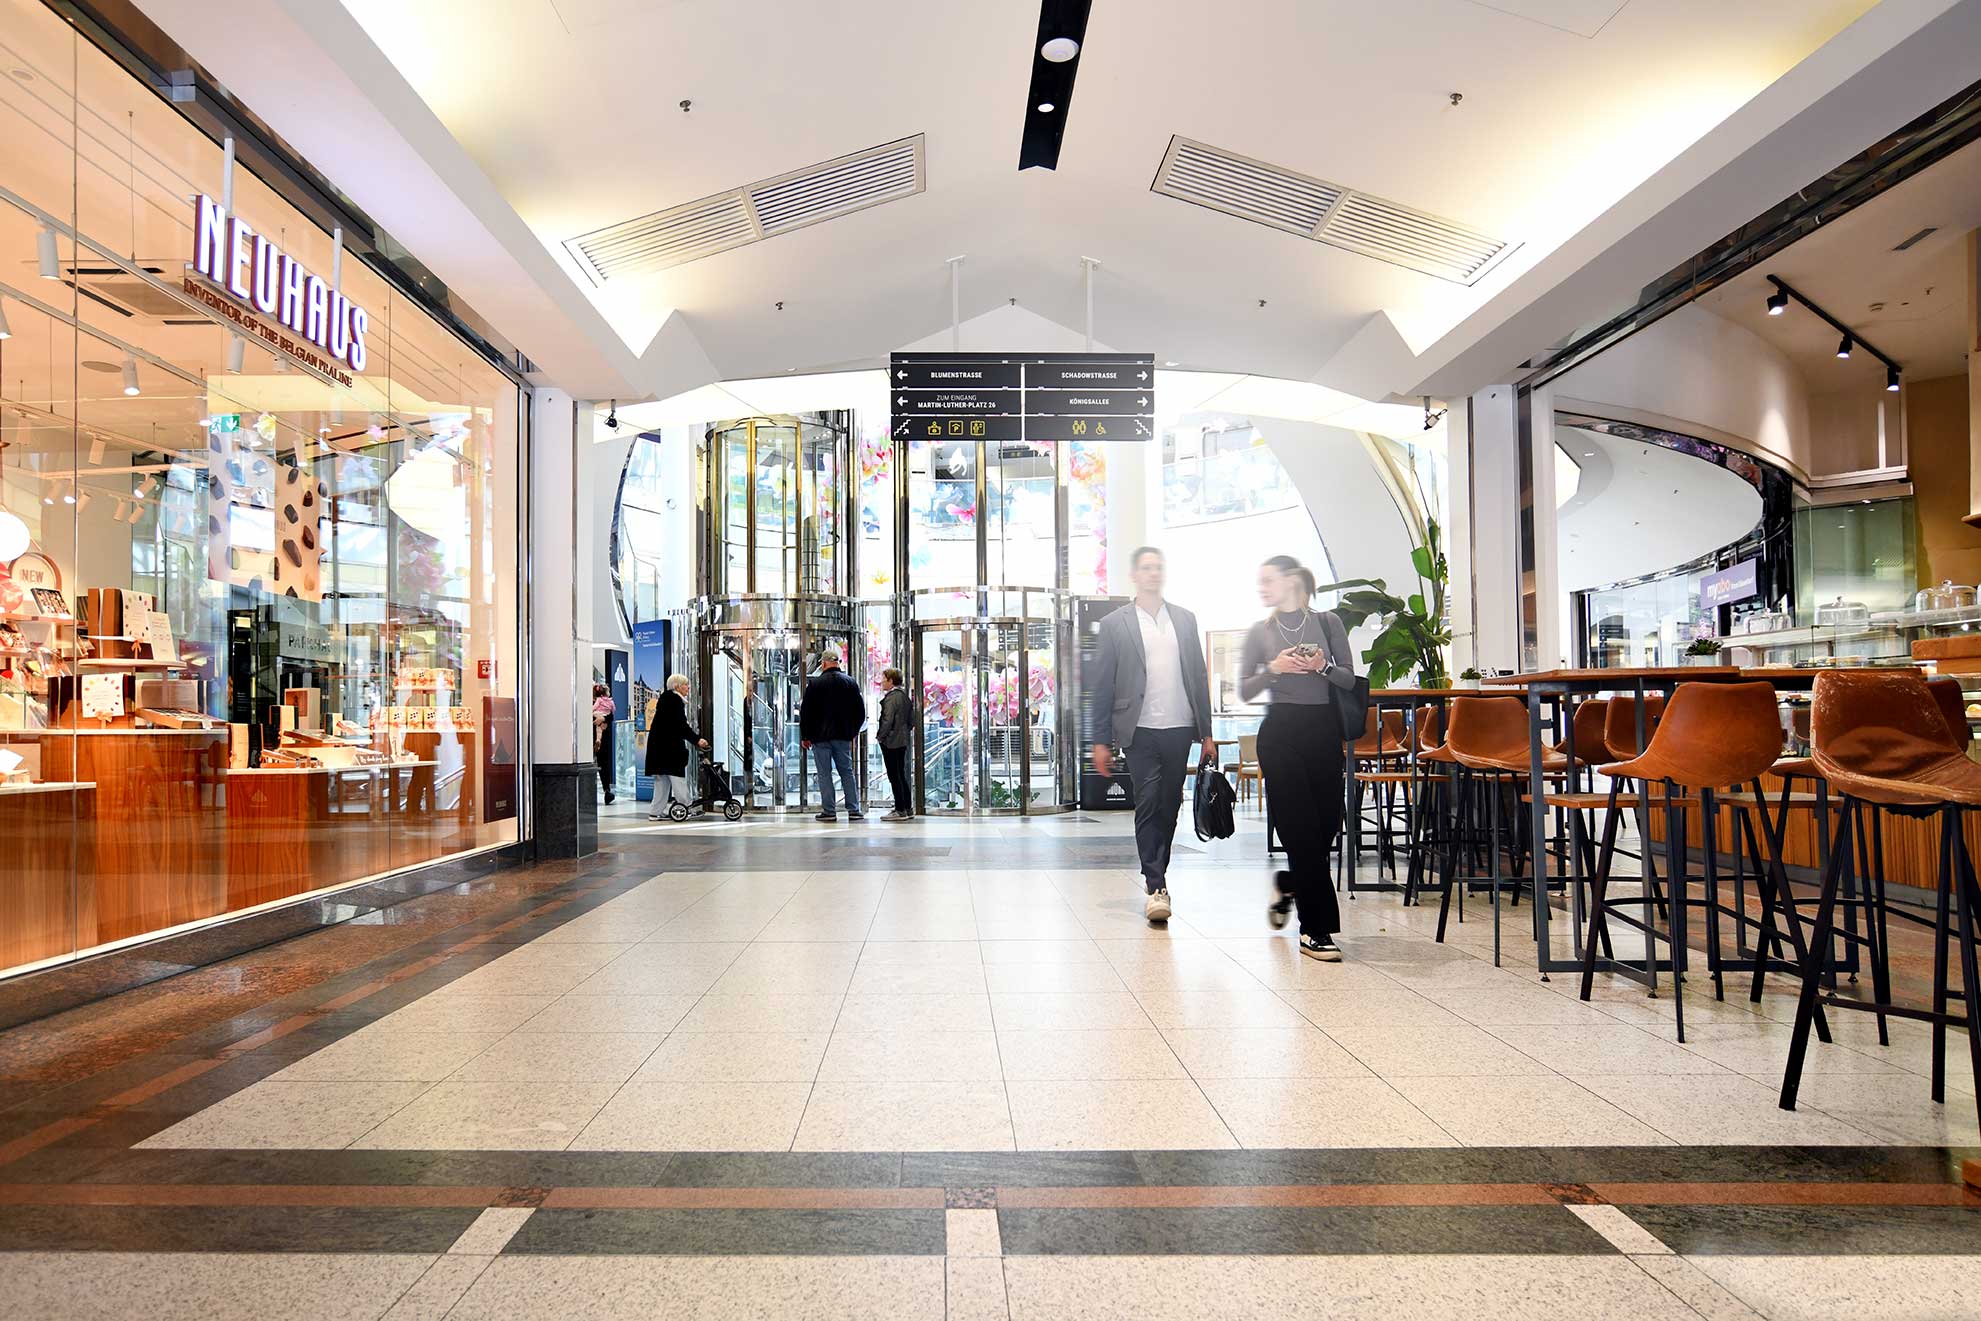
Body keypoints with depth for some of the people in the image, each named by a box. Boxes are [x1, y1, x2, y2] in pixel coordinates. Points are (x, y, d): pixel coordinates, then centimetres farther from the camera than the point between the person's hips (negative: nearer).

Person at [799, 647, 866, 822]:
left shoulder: (815, 683, -6)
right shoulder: (851, 683, 4)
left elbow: (805, 712, -5)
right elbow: (861, 711, 9)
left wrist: (806, 736, 4)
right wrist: (852, 732, 17)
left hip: (820, 736, -3)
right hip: (843, 736, 3)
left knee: (825, 774, 2)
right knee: (847, 772, 9)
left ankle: (829, 811, 2)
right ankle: (854, 810, 7)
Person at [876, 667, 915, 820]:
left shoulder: (891, 697, -16)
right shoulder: (905, 695, 12)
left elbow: (887, 720, -21)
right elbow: (912, 720, 16)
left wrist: (879, 736, -10)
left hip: (891, 742, -9)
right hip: (902, 740, 9)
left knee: (894, 776, -4)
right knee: (901, 775, 14)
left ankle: (900, 810, -2)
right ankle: (908, 809, 18)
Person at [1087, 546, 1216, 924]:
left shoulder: (1185, 619, 12)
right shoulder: (1114, 624, 2)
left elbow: (1199, 676, 13)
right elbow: (1102, 686, 1)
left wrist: (1206, 731, 8)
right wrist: (1100, 740, -3)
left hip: (1180, 728, 3)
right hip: (1141, 730, -3)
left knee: (1169, 806, 9)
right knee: (1148, 805, -8)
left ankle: (1156, 873, 24)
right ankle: (1156, 887, -5)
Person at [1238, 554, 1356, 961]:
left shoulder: (1327, 622, 7)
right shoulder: (1260, 631, 7)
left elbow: (1349, 679, 5)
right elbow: (1245, 690, 3)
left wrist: (1323, 667, -14)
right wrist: (1273, 669, -14)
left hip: (1323, 729, 2)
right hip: (1280, 732, -1)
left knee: (1327, 824, 4)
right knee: (1301, 827, -5)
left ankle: (1290, 884, 35)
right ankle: (1314, 930, 2)